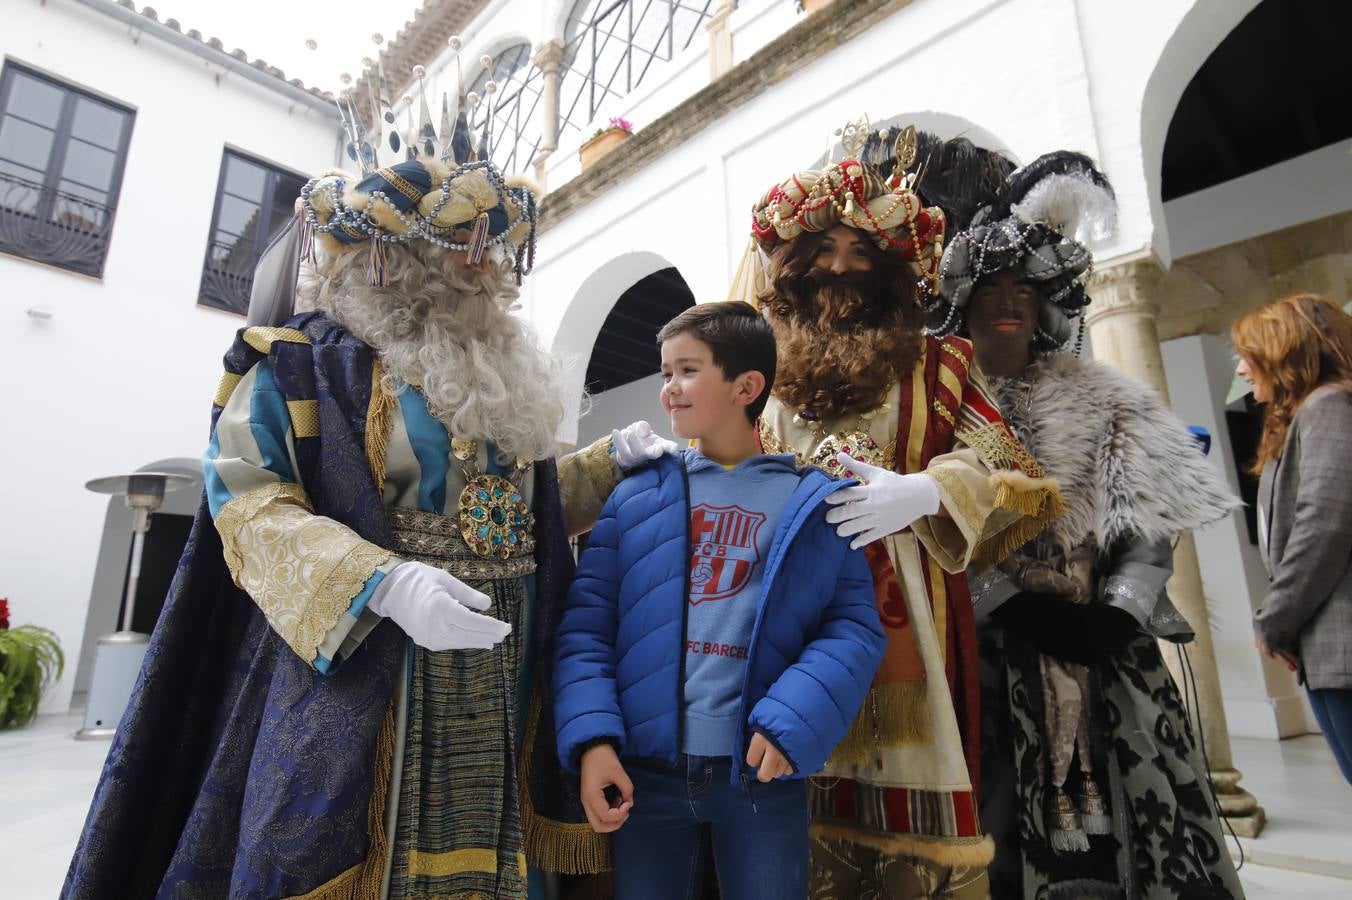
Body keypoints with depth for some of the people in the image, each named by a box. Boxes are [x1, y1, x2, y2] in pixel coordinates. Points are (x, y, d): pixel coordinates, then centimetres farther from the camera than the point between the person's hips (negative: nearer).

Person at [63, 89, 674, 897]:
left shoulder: (501, 383, 17)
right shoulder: (301, 366, -2)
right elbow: (249, 504, -12)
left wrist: (609, 462, 15)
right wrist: (381, 582, -26)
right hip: (358, 672, -5)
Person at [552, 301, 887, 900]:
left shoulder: (812, 504, -1)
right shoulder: (636, 498, 2)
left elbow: (855, 626, -4)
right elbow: (586, 625, 0)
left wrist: (792, 722, -17)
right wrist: (593, 738, -12)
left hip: (763, 771, -1)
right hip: (645, 768, 2)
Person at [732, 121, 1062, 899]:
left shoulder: (934, 366, 8)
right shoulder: (777, 376, 15)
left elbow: (1016, 478, 0)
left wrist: (923, 491, -17)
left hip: (905, 621, -1)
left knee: (909, 808, -1)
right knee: (812, 800, 3)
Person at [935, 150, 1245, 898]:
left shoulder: (1100, 400, 13)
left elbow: (1149, 526, 5)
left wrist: (1118, 613, -10)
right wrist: (1016, 607, -15)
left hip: (1103, 648, 3)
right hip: (991, 654, -3)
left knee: (1133, 827, 6)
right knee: (1017, 831, 0)